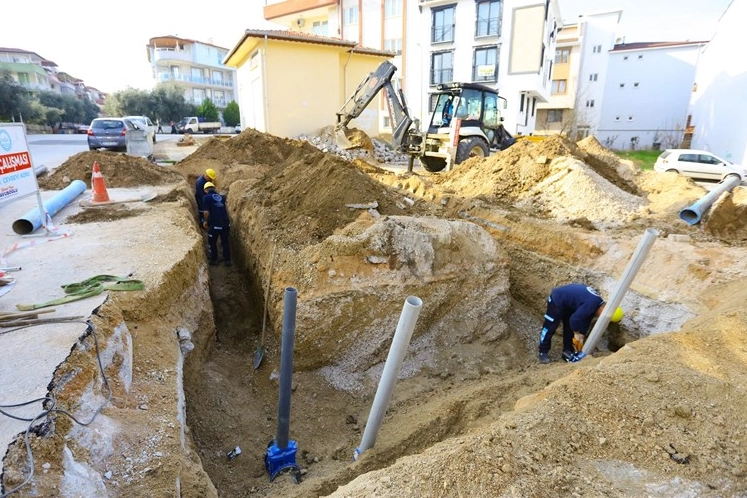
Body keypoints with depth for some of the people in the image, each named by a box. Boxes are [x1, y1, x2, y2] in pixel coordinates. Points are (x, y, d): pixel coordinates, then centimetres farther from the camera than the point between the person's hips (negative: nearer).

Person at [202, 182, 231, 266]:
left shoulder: (206, 197, -4)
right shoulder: (221, 197, 13)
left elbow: (206, 212, -11)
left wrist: (206, 221, 4)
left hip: (214, 224, -4)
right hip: (225, 223, 4)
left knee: (212, 242, 16)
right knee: (225, 242, 15)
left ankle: (214, 260, 24)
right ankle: (227, 260, 20)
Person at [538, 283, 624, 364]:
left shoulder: (599, 304, 0)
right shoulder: (591, 304, -30)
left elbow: (586, 320, 9)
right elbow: (574, 319, -28)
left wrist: (581, 336, 6)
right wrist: (577, 334, -11)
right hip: (557, 300, -10)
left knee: (569, 327, 12)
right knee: (550, 328, -3)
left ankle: (568, 351, 23)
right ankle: (543, 352, 8)